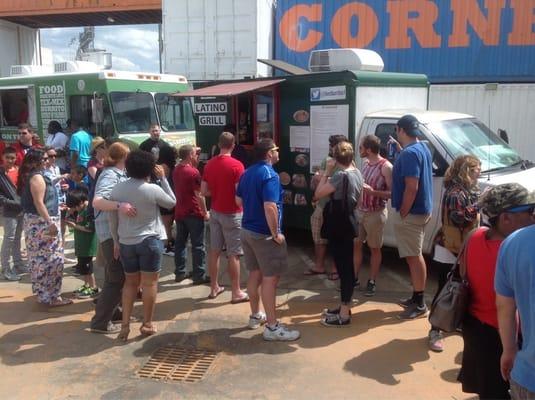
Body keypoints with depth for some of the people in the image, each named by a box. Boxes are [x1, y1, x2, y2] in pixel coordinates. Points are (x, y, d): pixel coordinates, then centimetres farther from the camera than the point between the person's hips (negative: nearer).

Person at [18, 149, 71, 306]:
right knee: (51, 259, -6)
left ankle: (43, 293, 23)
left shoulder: (29, 176, 14)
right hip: (42, 223, -10)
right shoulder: (37, 177, -16)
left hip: (34, 222, 10)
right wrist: (51, 223, -26)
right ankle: (52, 297, -1)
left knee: (40, 258, 14)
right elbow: (39, 203, -23)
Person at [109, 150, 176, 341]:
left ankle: (125, 324, 14)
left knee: (130, 282, 16)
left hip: (126, 242, 5)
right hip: (149, 241, -4)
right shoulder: (152, 189, -13)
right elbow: (172, 203, 3)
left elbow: (112, 217, 4)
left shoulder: (118, 188, -1)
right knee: (150, 283, 7)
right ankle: (147, 324, 16)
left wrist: (116, 240, 13)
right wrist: (163, 178, 4)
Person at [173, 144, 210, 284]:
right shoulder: (193, 172, -18)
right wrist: (205, 212, -10)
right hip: (194, 213, -8)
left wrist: (195, 152, 19)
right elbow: (199, 195, -19)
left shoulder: (176, 170, 7)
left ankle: (180, 273, 20)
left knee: (180, 243, 13)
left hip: (179, 212, 8)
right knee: (198, 246, 0)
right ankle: (199, 275, 5)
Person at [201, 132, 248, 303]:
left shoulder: (209, 164, 2)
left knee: (214, 251, 13)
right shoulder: (236, 165, -16)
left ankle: (214, 288, 23)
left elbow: (204, 191, 5)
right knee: (233, 254, 1)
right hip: (232, 214, -6)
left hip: (215, 212, 6)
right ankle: (236, 293, 8)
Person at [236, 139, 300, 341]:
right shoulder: (270, 174, -19)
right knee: (270, 278, -3)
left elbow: (239, 200, 18)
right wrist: (276, 234, -21)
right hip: (263, 234, -9)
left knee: (255, 274, 18)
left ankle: (256, 315, 32)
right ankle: (272, 327, 2)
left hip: (247, 229, 9)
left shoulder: (247, 172, 9)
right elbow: (270, 207, -29)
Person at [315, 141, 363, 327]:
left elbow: (318, 194, -16)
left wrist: (327, 172, -8)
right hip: (349, 224, 9)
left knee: (343, 269, -4)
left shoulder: (340, 175, -20)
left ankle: (344, 315, 3)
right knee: (347, 268, 16)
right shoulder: (357, 174, 8)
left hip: (339, 227, -9)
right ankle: (344, 307, 28)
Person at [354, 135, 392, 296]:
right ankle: (354, 278, 23)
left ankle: (372, 282, 18)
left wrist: (373, 192, -28)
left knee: (374, 248, 6)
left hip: (376, 214, -7)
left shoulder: (386, 167, -16)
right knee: (356, 244, 10)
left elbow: (392, 192, -18)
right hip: (360, 211, 7)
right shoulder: (365, 164, 7)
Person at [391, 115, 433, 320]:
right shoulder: (423, 148, 12)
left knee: (413, 257, -4)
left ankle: (419, 304, 4)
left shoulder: (409, 153, -20)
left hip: (411, 213, -10)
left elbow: (411, 187, -25)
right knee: (415, 256, 16)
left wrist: (402, 213, -18)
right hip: (421, 209, 10)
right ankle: (416, 298, 26)